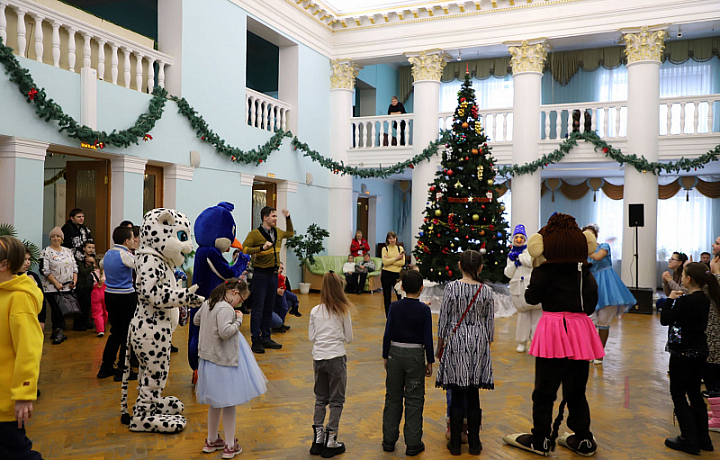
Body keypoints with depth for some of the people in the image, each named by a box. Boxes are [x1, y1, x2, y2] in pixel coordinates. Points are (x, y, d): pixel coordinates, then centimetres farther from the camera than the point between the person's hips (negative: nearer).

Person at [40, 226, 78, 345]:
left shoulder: (68, 251, 13)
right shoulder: (46, 252, -3)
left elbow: (74, 267, 13)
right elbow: (45, 270, -10)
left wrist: (74, 281, -2)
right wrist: (56, 283, -16)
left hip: (67, 287, 5)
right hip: (52, 288, -5)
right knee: (56, 310, -6)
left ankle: (57, 332, 18)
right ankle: (58, 332, 4)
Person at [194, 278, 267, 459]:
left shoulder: (208, 303, 6)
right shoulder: (225, 309, -22)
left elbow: (196, 320, 20)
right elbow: (225, 332, -30)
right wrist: (238, 320, -16)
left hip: (209, 359, 9)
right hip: (224, 362, -9)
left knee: (215, 402, 22)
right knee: (229, 403, 5)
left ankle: (211, 441, 35)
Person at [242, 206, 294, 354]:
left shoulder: (277, 232, 12)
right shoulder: (255, 233, -9)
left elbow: (290, 233, 32)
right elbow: (244, 249, -18)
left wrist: (288, 218, 22)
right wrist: (262, 248, -26)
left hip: (273, 274, 7)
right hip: (260, 274, -7)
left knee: (269, 308, 11)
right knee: (258, 308, -4)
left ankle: (266, 338, 19)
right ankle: (256, 340, 1)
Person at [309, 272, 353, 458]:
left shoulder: (315, 311, 1)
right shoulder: (343, 311, -8)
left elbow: (311, 337, 5)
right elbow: (348, 338, -3)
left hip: (318, 357, 4)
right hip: (336, 358, -4)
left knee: (320, 399, 17)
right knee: (337, 401, 8)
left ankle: (317, 440, 20)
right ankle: (330, 442, 11)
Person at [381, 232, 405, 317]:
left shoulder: (400, 248, 8)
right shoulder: (385, 249, 3)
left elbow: (402, 262, -5)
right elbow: (385, 262, -11)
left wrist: (390, 261, -10)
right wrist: (396, 258, -12)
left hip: (397, 274, 1)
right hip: (386, 274, -1)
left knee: (400, 295, 0)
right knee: (387, 296, 7)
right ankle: (388, 316, 18)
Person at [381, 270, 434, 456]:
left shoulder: (395, 307, -5)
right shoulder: (424, 310, -9)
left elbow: (387, 334, -3)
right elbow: (428, 338, -8)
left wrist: (385, 356, 8)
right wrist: (429, 362, 2)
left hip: (395, 353, 2)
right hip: (415, 355, -2)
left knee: (393, 398, 13)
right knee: (414, 400, 7)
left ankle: (389, 440, 20)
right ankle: (413, 444, 12)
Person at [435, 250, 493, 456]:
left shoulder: (451, 287, -7)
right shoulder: (486, 291, -1)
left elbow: (443, 319, -4)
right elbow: (490, 323, 4)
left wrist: (439, 346, 7)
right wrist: (487, 344, 18)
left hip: (456, 341, -1)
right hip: (478, 342, 2)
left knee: (457, 394, 5)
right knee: (473, 396, 9)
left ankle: (455, 444, 13)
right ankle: (474, 443, 17)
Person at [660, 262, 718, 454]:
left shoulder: (685, 301, -20)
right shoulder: (704, 300, 5)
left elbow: (665, 320, -16)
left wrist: (671, 299, -7)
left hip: (683, 352, -8)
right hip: (700, 351, 8)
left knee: (678, 395, 3)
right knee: (694, 393, 17)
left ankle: (689, 440, 5)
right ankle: (703, 438, 23)